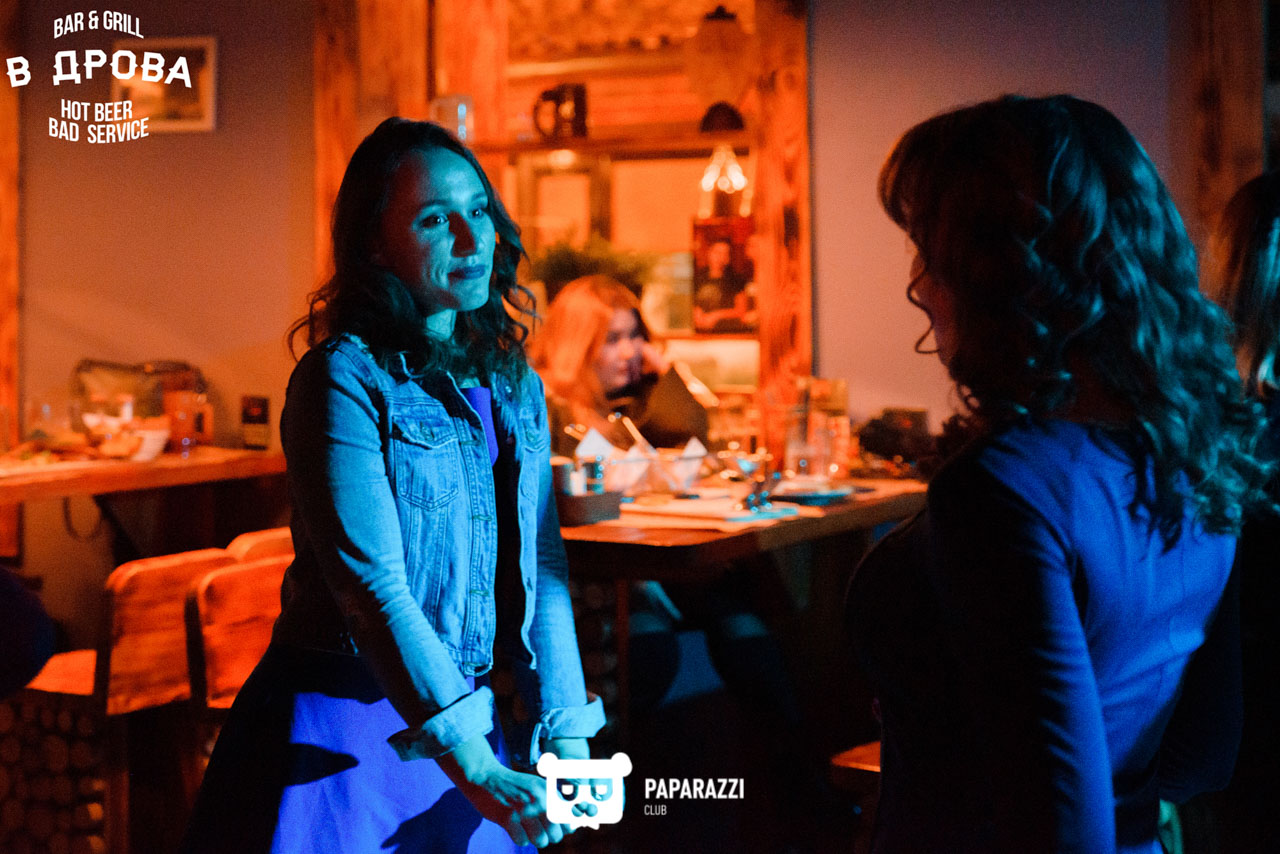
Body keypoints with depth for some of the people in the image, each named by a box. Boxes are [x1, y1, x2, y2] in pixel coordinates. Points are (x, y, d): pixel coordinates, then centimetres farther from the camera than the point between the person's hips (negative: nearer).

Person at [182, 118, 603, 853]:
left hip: (464, 722, 7)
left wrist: (567, 736, 0)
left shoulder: (513, 385, 6)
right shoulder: (346, 377, -15)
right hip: (340, 737, -6)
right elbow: (371, 584, -23)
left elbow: (542, 566, 7)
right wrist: (474, 768, -27)